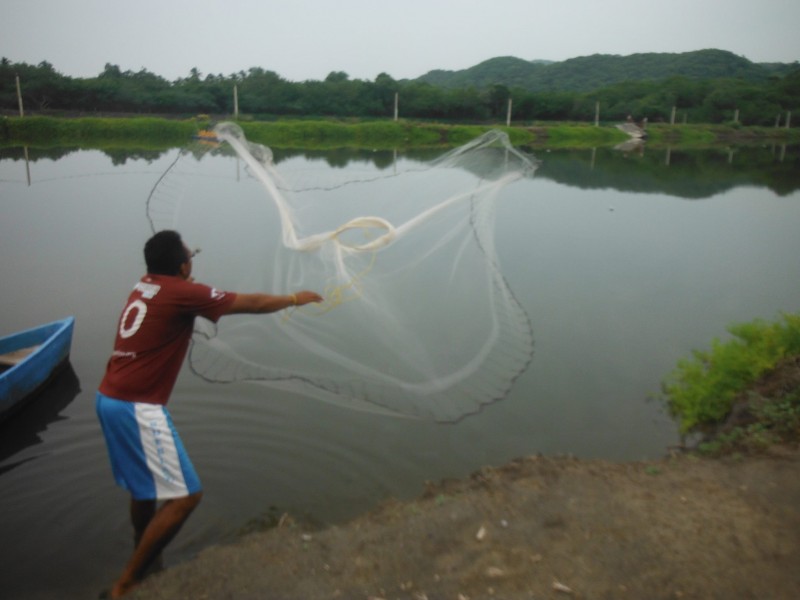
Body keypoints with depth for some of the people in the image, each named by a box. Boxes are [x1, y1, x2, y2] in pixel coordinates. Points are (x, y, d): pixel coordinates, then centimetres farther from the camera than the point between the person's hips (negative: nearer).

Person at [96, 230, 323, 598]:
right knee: (184, 495, -4)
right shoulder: (183, 292, -12)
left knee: (145, 485, 25)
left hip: (110, 399, 10)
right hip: (138, 407, -10)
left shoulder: (144, 286, 10)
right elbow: (250, 304, -2)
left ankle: (142, 565, 40)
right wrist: (294, 299, 12)